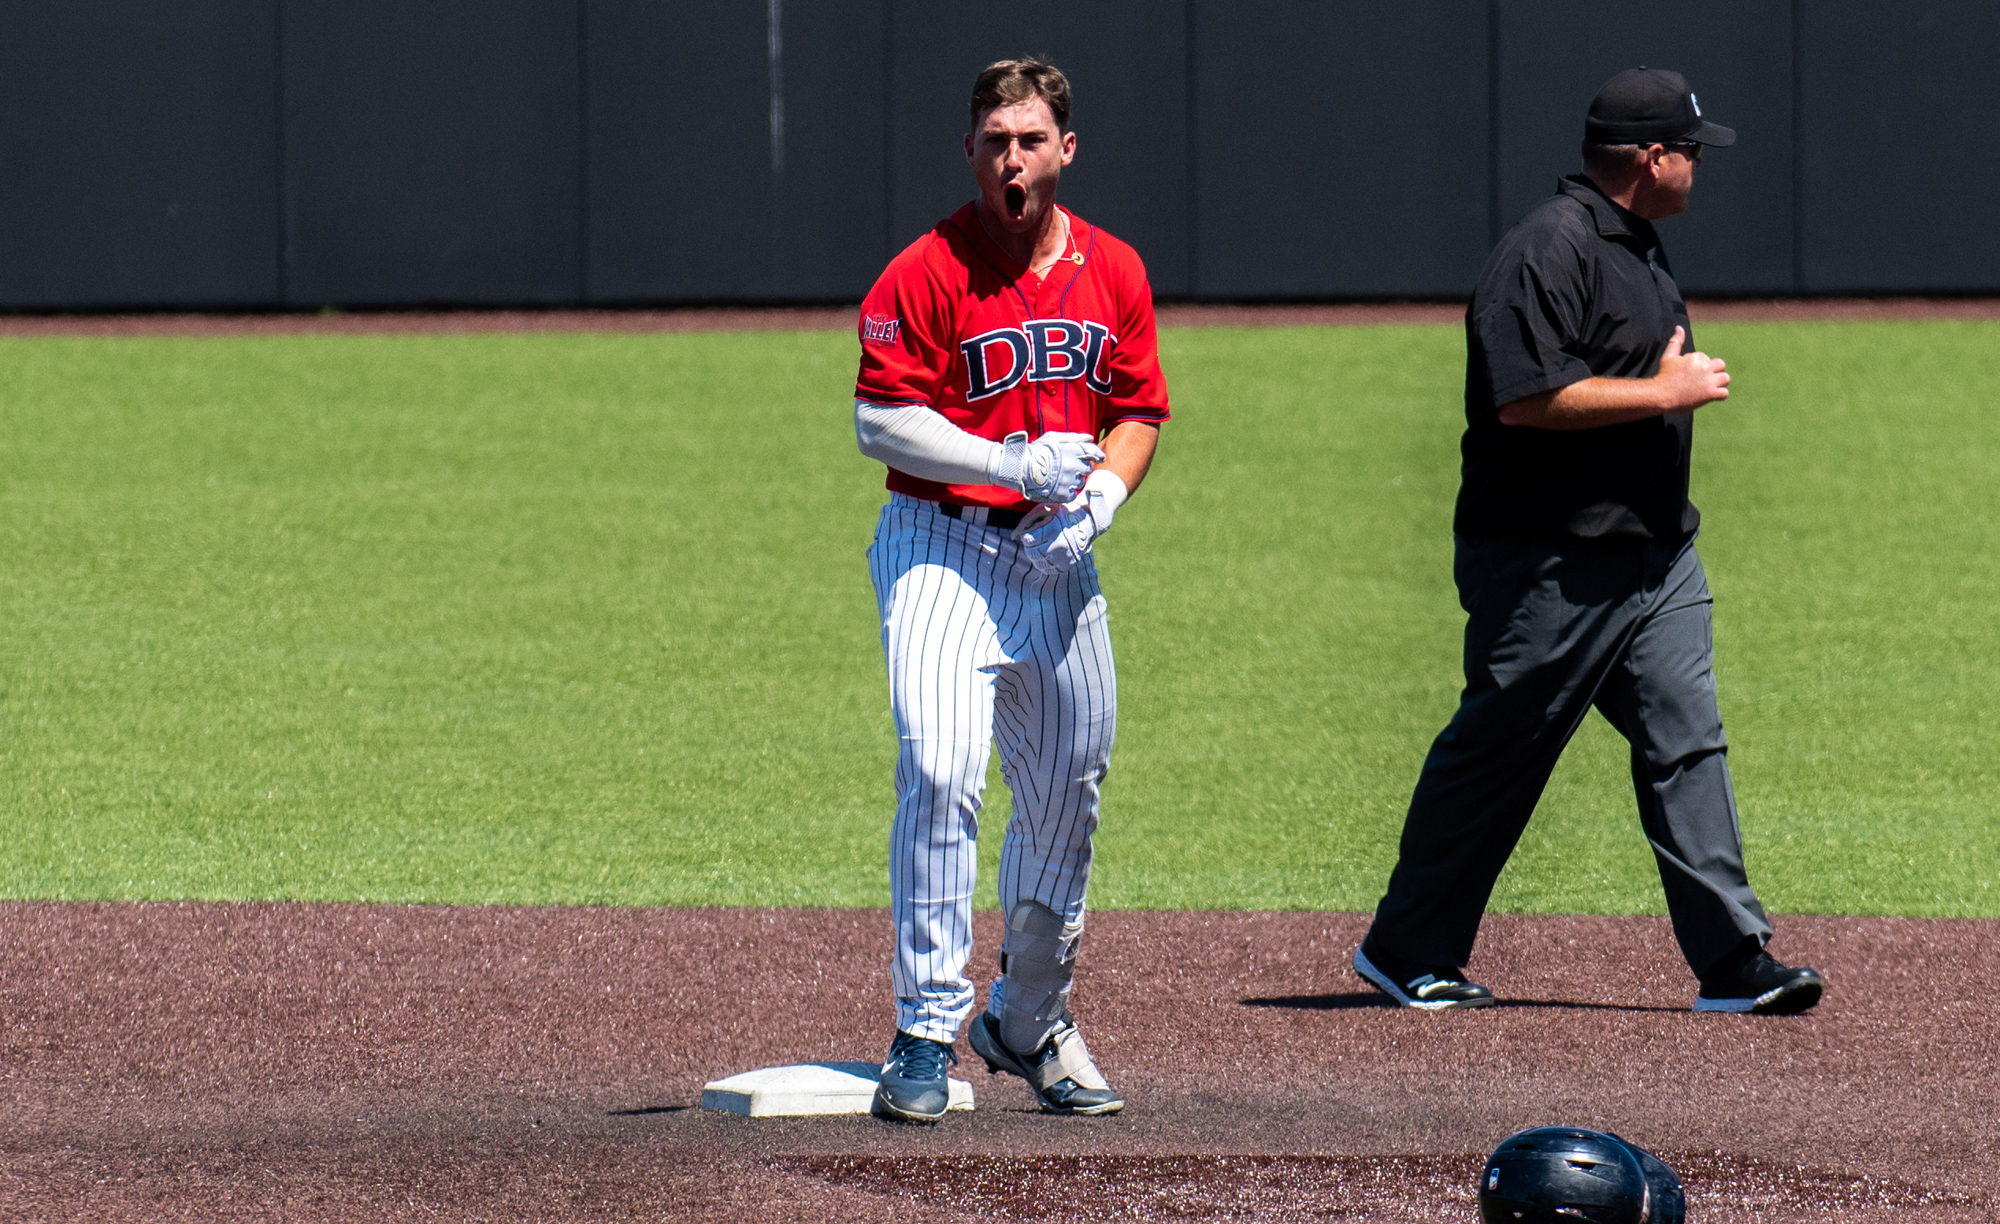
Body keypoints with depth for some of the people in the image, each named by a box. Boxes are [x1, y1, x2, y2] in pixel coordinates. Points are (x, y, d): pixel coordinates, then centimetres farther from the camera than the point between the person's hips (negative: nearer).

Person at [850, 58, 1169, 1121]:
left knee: (1068, 787, 13)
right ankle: (926, 1033, -18)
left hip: (1058, 556, 6)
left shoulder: (1113, 272, 5)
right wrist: (1013, 464, -21)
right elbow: (879, 422, -14)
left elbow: (1140, 411, 12)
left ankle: (1029, 1020, 33)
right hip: (939, 547, -6)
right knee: (939, 772, -21)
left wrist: (1102, 494, -8)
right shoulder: (925, 275, -11)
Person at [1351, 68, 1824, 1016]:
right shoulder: (1549, 250, -17)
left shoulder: (1637, 244, 16)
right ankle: (1410, 954, 12)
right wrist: (1664, 393, -19)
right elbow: (1524, 397, -24)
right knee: (1497, 752, 0)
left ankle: (1732, 962, -1)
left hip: (1656, 553, 9)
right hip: (1552, 561, -9)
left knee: (1687, 742, 1)